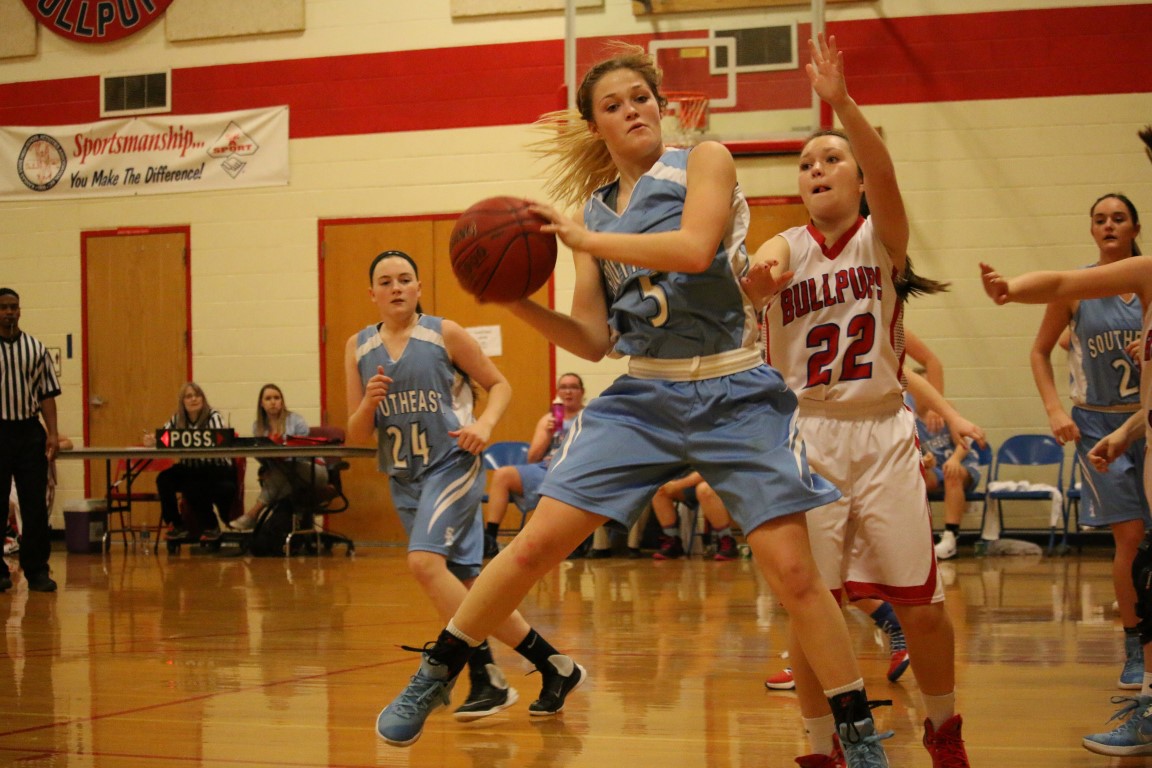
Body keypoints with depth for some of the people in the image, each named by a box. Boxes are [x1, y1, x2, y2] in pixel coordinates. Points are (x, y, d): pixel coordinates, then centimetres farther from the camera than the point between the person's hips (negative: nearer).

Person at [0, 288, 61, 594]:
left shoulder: (36, 349, 7)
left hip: (30, 432, 2)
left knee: (35, 505, 2)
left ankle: (37, 571, 7)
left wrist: (52, 433, -1)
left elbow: (47, 394, 8)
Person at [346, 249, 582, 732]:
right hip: (403, 477, 6)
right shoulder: (358, 348, 7)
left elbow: (499, 385, 4)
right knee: (462, 584, 9)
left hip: (452, 463, -6)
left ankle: (486, 677, -15)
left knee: (425, 562, -24)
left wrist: (485, 423, -15)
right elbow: (356, 435, 7)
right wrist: (371, 402, -13)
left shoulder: (445, 334, -4)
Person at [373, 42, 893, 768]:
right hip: (643, 397, 4)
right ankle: (433, 678, 13)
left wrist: (588, 240, -17)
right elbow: (595, 340, 9)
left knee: (793, 572, -7)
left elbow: (695, 248, -22)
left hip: (734, 396, -3)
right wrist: (520, 302, -7)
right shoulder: (597, 210, 10)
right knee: (536, 544, -3)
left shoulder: (705, 161, -1)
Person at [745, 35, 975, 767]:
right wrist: (755, 275, -43)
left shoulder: (883, 238, 1)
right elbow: (745, 279, -19)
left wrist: (841, 100, -35)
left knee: (922, 603, 0)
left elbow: (884, 171, -20)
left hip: (883, 435, -1)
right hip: (806, 437, 1)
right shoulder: (785, 249, 4)